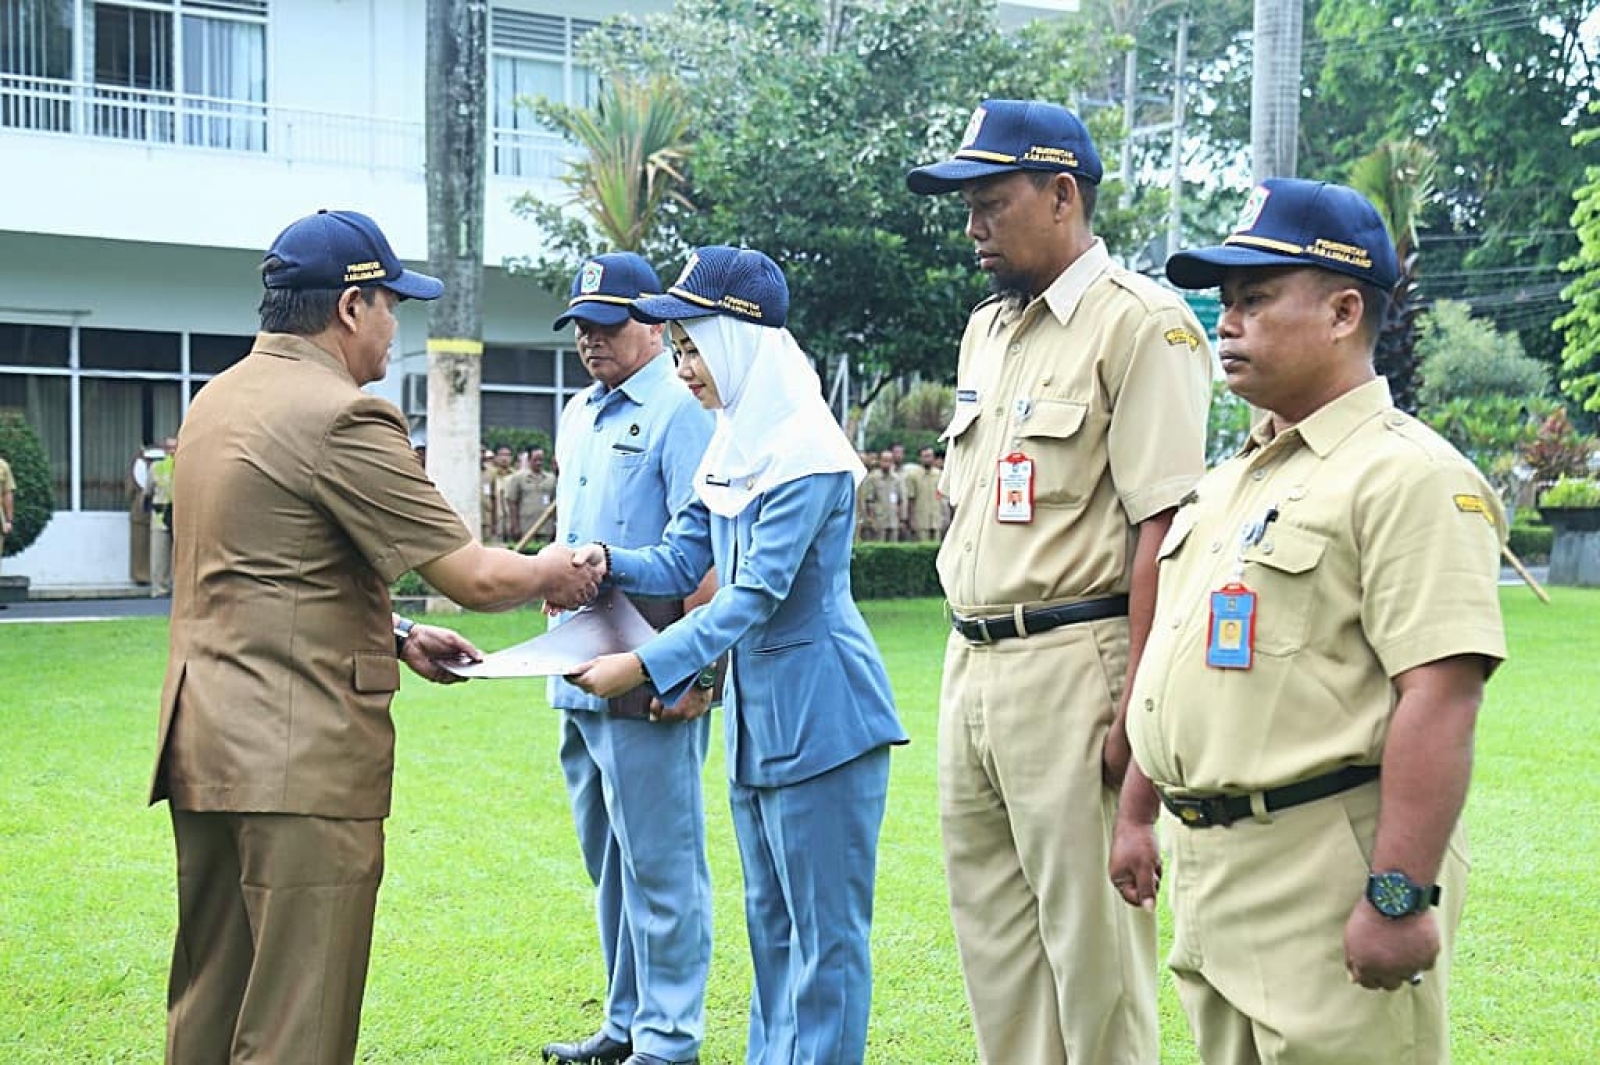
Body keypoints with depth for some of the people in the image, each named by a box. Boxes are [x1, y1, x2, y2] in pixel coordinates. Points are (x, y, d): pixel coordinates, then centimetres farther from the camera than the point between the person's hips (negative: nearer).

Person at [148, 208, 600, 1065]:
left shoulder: (216, 400, 14)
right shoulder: (344, 417, -15)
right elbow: (475, 579, -14)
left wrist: (395, 634, 19)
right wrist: (552, 571, 6)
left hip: (203, 742, 9)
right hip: (301, 759, -9)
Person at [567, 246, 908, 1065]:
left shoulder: (805, 453, -18)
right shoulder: (729, 448, 9)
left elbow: (756, 595, -22)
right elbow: (680, 564, 9)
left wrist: (646, 667, -25)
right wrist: (608, 564, -11)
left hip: (820, 711, -9)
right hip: (756, 708, 9)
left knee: (825, 929, 0)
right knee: (770, 918, 19)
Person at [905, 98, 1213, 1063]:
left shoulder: (1138, 323, -9)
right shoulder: (986, 329, 17)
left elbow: (1162, 529, -16)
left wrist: (1134, 711, -20)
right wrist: (968, 672, 16)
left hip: (1073, 662, -8)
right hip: (970, 664, 9)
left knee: (1091, 941, -3)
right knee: (992, 933, 14)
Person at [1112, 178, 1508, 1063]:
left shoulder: (1406, 475, -14)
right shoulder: (1232, 480, 16)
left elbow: (1438, 700, -22)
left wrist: (1401, 896, -25)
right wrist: (1136, 814, 23)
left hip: (1330, 869, -9)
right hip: (1207, 869, 9)